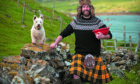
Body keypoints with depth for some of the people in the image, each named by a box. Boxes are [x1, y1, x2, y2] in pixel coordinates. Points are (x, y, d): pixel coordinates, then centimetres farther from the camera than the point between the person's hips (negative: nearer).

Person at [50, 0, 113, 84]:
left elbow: (109, 35, 0)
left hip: (94, 55, 0)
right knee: (76, 75, -21)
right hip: (80, 54, 0)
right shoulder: (76, 22, 7)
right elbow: (63, 34, 11)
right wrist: (55, 43, -2)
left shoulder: (98, 22, 4)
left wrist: (102, 36, -21)